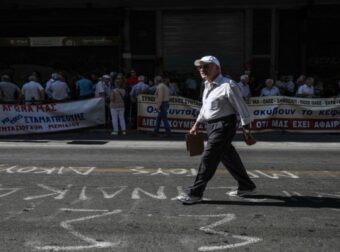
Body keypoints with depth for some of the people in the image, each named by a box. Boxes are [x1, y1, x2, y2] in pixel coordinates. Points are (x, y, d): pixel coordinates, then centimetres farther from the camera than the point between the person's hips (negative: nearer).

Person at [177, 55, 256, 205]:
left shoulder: (227, 85, -15)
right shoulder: (207, 86, 12)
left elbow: (241, 107, -13)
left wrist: (246, 127, -13)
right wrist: (197, 124, 22)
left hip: (223, 126, -9)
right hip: (212, 126, 9)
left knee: (209, 158, -9)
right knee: (228, 157, 16)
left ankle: (195, 193, -2)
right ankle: (246, 186, 30)